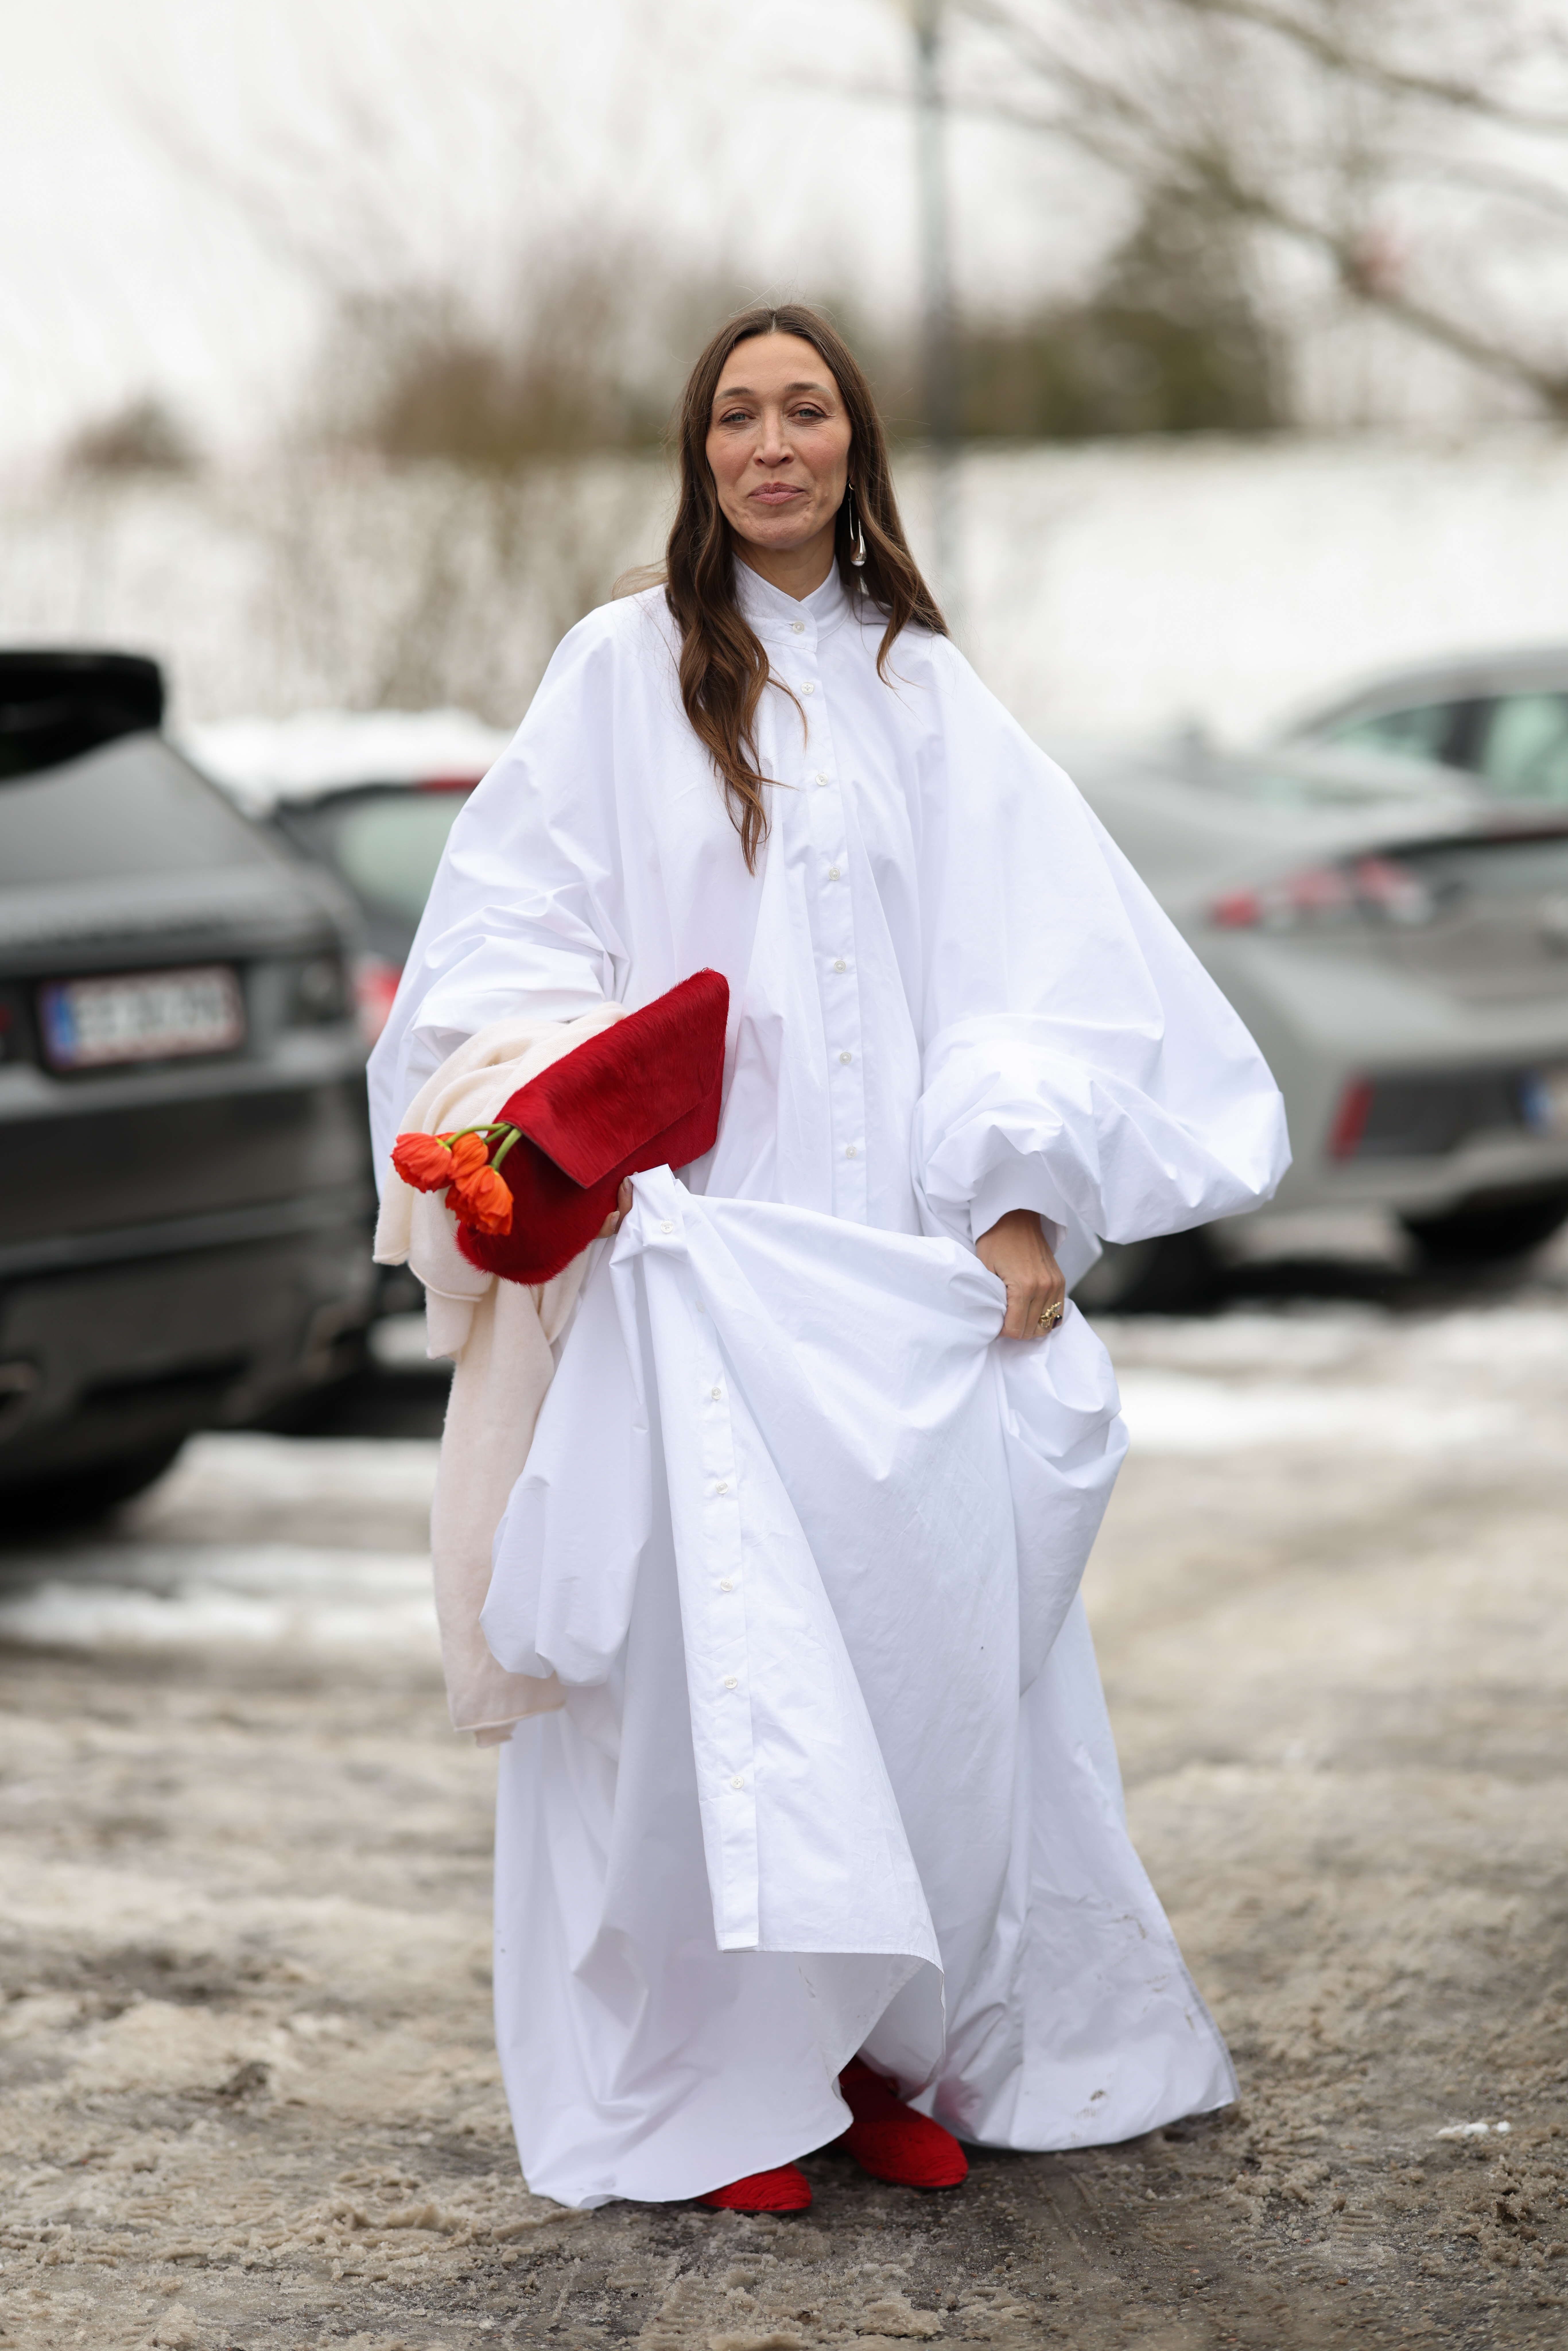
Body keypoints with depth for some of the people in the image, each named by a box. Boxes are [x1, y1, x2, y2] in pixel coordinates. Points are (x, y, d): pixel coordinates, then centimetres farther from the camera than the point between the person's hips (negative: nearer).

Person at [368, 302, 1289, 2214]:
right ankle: (713, 2078, 0)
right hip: (695, 1250, -2)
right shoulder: (623, 669, 7)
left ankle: (894, 2050, 10)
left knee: (927, 1630, -1)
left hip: (901, 1263, 3)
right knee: (714, 1642, -8)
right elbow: (511, 927, 3)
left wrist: (1024, 1199, -2)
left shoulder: (925, 692, 13)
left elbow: (1039, 954, 8)